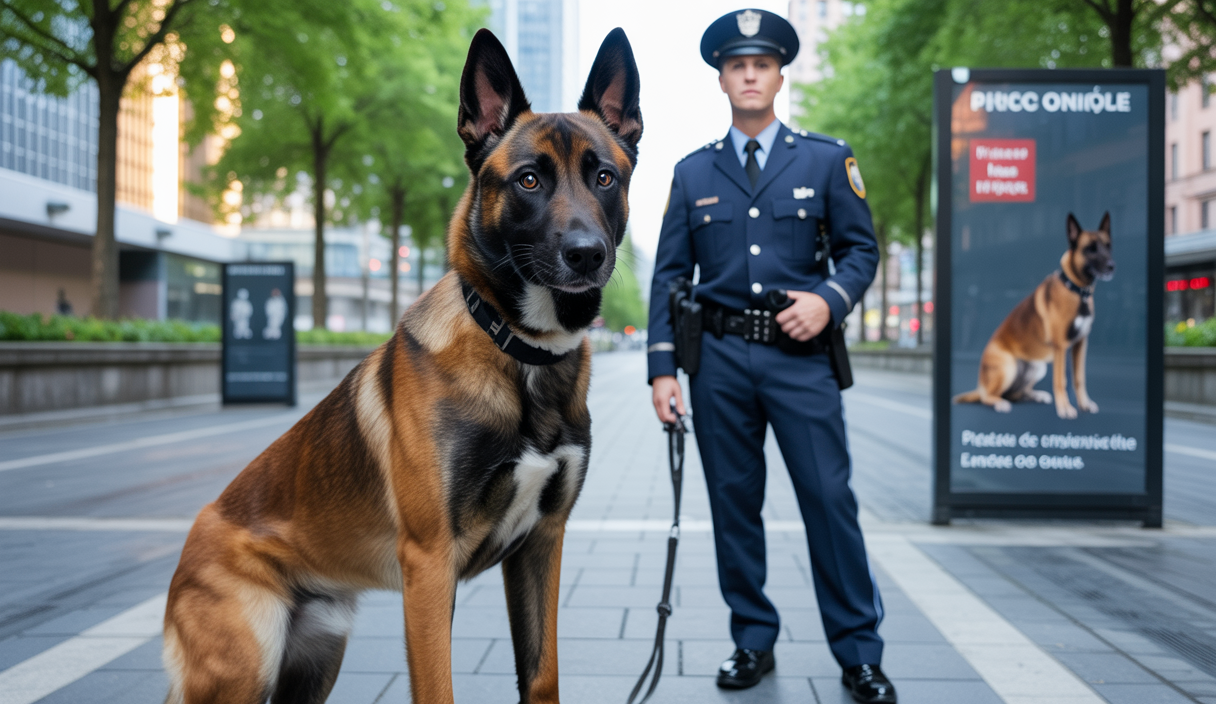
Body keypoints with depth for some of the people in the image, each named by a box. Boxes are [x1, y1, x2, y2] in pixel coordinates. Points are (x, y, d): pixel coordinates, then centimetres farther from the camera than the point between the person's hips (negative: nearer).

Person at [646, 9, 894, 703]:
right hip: (721, 357, 2)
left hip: (800, 354, -2)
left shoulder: (827, 159, 6)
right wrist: (663, 366, 0)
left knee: (831, 500, -3)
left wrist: (829, 299, -14)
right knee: (734, 503, 7)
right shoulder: (693, 172, 10)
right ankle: (753, 642, 20)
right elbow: (669, 274, 8)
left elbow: (862, 249, 7)